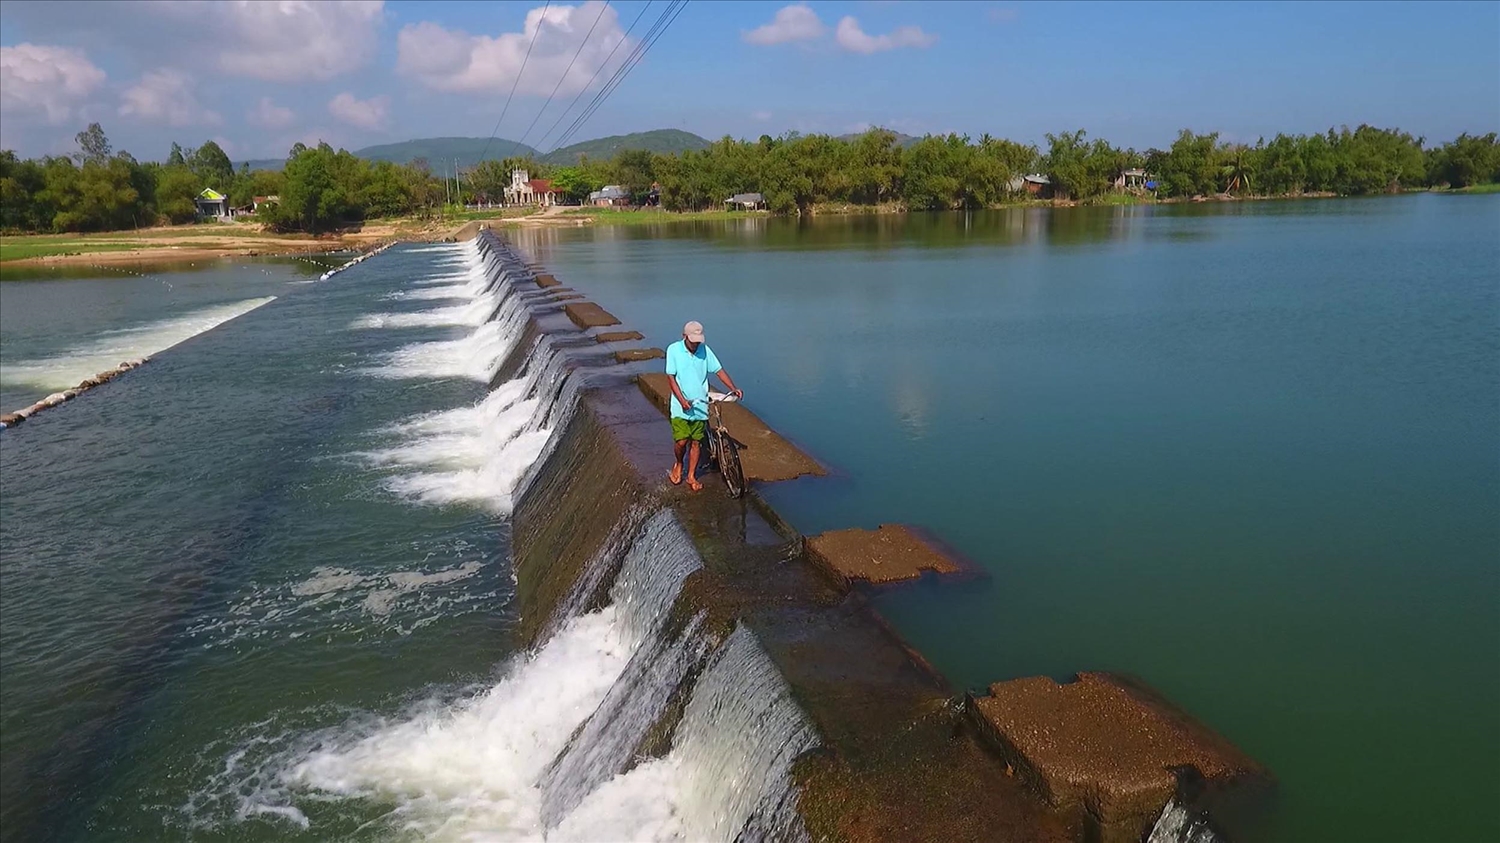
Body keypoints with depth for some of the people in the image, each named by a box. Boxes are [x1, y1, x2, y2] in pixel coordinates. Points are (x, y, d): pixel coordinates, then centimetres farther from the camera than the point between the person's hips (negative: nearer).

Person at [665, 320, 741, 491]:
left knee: (696, 442, 8)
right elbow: (671, 377, -9)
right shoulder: (674, 350, -9)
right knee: (681, 441, -6)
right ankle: (679, 464, 26)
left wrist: (733, 388, -13)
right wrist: (682, 400, -19)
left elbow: (719, 370, 0)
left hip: (700, 405, 3)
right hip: (681, 406, -2)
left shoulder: (704, 350, -2)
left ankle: (691, 476, 23)